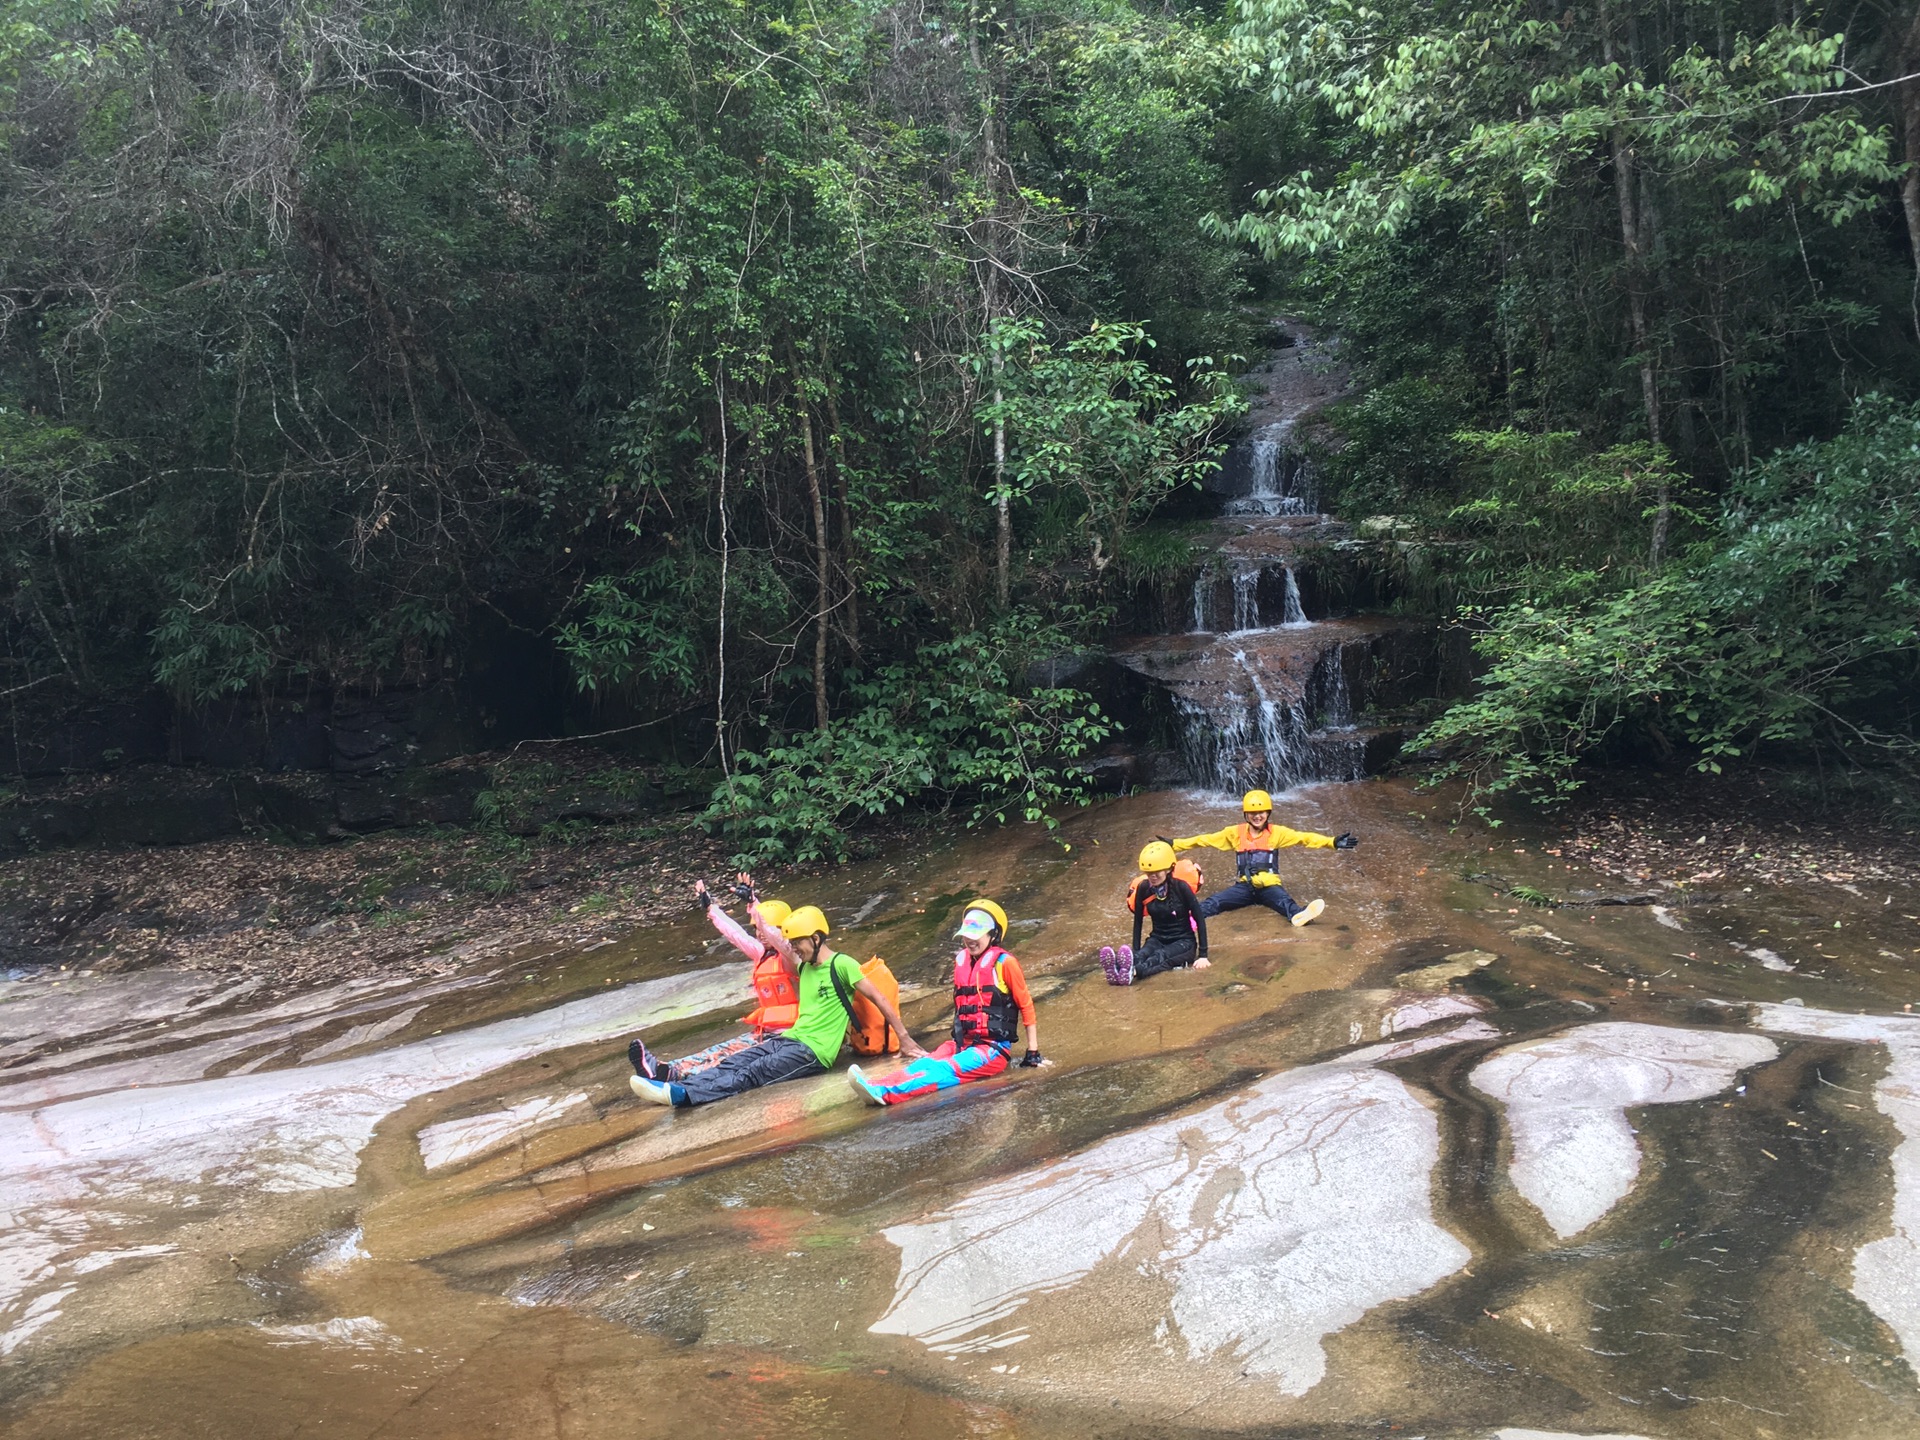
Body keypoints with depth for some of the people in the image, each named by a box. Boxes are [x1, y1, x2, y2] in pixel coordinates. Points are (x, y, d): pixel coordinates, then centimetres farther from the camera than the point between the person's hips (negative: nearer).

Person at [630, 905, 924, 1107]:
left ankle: (681, 1095, -41)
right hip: (788, 1039, 8)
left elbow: (880, 999, -7)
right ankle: (671, 1083, -28)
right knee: (731, 1064, -12)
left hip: (813, 1051, -8)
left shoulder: (841, 964, -7)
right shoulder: (804, 967, 18)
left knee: (750, 1074, -24)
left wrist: (905, 1039, -8)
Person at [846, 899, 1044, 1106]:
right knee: (928, 1062, -23)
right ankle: (878, 1088, -48)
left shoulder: (1004, 963, -9)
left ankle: (884, 1092, -53)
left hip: (993, 1048, -6)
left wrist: (1033, 1053, -4)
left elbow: (1026, 1006, -4)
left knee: (947, 1069, -30)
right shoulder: (961, 961, 9)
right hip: (963, 1042, 6)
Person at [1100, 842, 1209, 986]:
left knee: (1161, 956, -37)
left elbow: (1199, 919, -13)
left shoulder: (1181, 887, -15)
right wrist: (1135, 952, -4)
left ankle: (1133, 972, -69)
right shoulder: (1143, 888, -6)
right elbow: (1138, 920, 3)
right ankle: (1117, 970, -67)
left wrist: (1202, 955, -16)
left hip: (1183, 942, -3)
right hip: (1158, 940, 3)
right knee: (1143, 954, -33)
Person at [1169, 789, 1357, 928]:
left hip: (1269, 885, -2)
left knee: (1284, 900, -36)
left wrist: (1332, 842, -22)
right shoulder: (1236, 833, 8)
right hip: (1245, 886, 2)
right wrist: (1174, 845, 3)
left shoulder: (1277, 832, 4)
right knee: (1213, 902, -22)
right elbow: (1205, 839, 8)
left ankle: (1299, 915, -67)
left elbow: (1303, 837, -7)